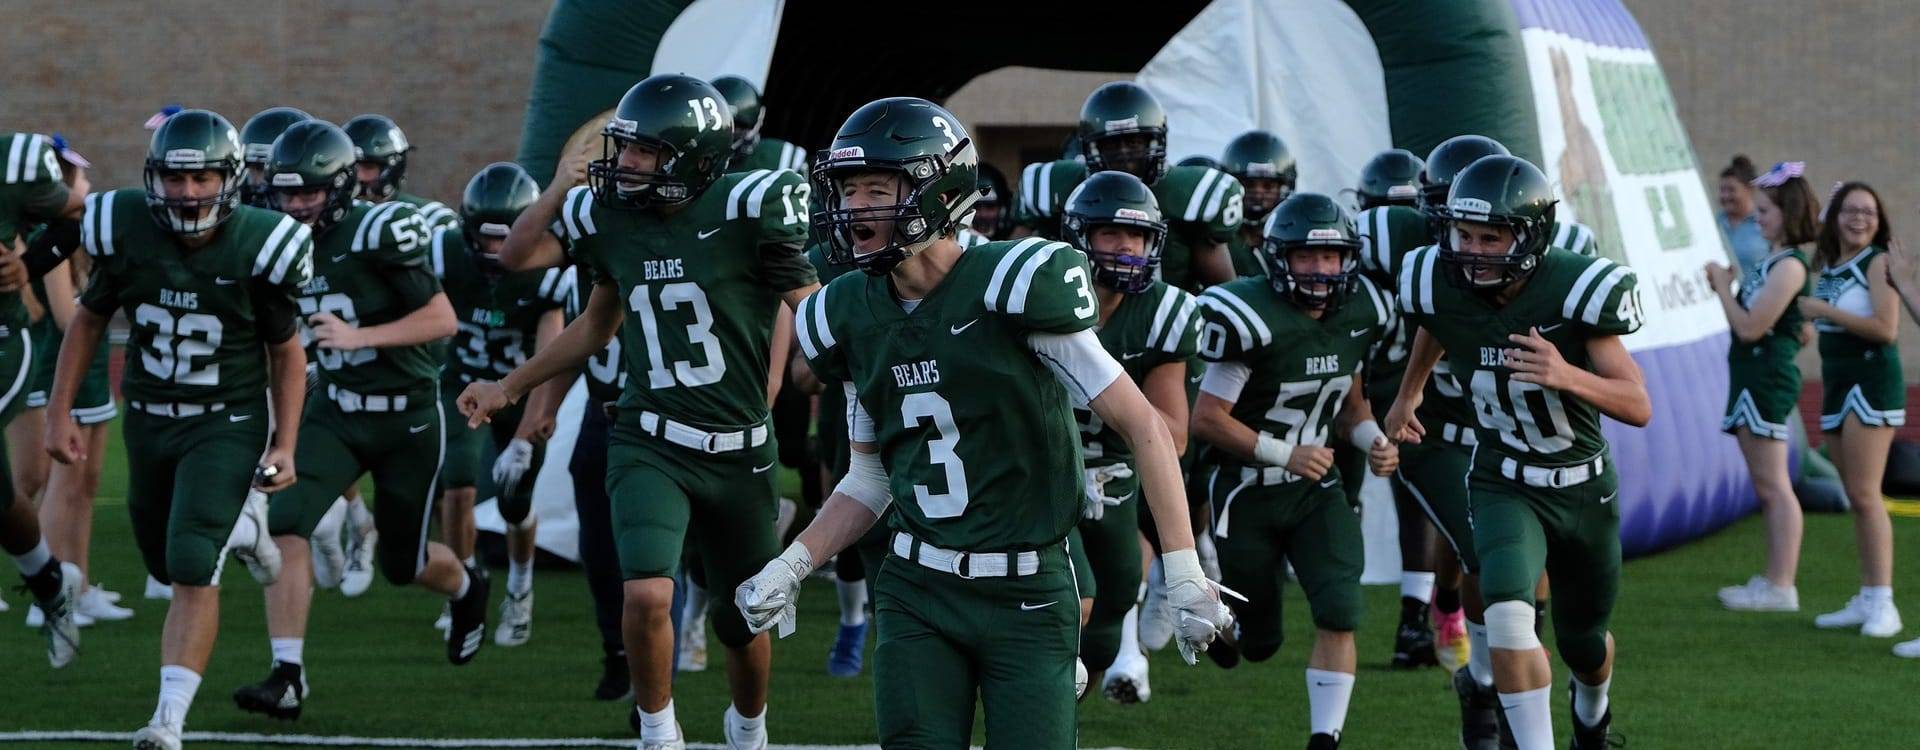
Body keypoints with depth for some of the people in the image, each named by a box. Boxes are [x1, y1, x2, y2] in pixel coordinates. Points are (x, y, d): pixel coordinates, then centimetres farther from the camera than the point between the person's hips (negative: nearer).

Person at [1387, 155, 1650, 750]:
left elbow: (1638, 406, -26)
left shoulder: (1576, 291, -25)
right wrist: (1408, 394, 31)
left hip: (1583, 487, -1)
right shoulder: (1440, 285, -15)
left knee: (1584, 644, 19)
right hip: (1504, 486, 1)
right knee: (1508, 615, -27)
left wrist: (1566, 376, -44)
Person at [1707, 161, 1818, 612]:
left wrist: (1722, 286, -9)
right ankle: (1773, 580, 17)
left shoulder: (1789, 266, -15)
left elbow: (1750, 327, -20)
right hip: (1752, 374, 10)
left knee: (1773, 486, -9)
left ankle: (1781, 587, -8)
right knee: (1766, 487, 12)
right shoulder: (1767, 261, 14)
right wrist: (1726, 287, 4)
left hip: (1768, 376, -10)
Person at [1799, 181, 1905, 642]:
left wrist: (1826, 310, -17)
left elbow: (1886, 328, -20)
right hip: (1836, 384, 8)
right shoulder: (1827, 265, 13)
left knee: (1864, 494, -14)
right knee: (1855, 497, 9)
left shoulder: (1879, 263, -10)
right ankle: (1866, 600, 12)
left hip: (1872, 382, -8)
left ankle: (1882, 603, -15)